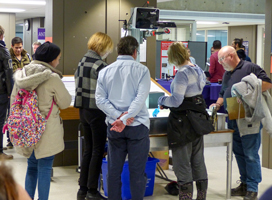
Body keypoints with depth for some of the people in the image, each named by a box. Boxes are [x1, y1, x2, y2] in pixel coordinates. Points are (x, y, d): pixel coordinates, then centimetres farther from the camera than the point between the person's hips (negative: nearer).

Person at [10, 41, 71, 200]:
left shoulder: (21, 74, 2)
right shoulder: (52, 78, -16)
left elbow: (14, 100, 9)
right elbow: (65, 103, -6)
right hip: (46, 132, -6)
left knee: (32, 167, 20)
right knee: (45, 169, 4)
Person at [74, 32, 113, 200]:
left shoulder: (81, 63, 8)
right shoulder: (100, 66, -17)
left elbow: (78, 85, 12)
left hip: (83, 111, 8)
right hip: (98, 112, -8)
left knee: (88, 150, 15)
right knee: (98, 151, 2)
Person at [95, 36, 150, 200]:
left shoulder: (105, 71, 5)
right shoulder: (142, 70, -5)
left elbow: (100, 100, -3)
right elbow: (141, 98, -15)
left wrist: (118, 116, -10)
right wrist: (125, 119, -17)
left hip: (113, 125, 3)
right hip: (137, 125, -3)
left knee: (114, 170, 12)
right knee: (137, 171, 3)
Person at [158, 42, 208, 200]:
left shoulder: (182, 74, -20)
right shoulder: (198, 70, 6)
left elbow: (176, 101, -24)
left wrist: (162, 101, -3)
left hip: (183, 121, -9)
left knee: (182, 163, 0)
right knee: (198, 160, 16)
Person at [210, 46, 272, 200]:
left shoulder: (250, 68, -6)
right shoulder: (227, 74, 19)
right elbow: (223, 93, 27)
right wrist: (218, 104, 7)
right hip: (233, 121, 8)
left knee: (251, 155, -5)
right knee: (239, 153, 12)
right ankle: (245, 184, 22)